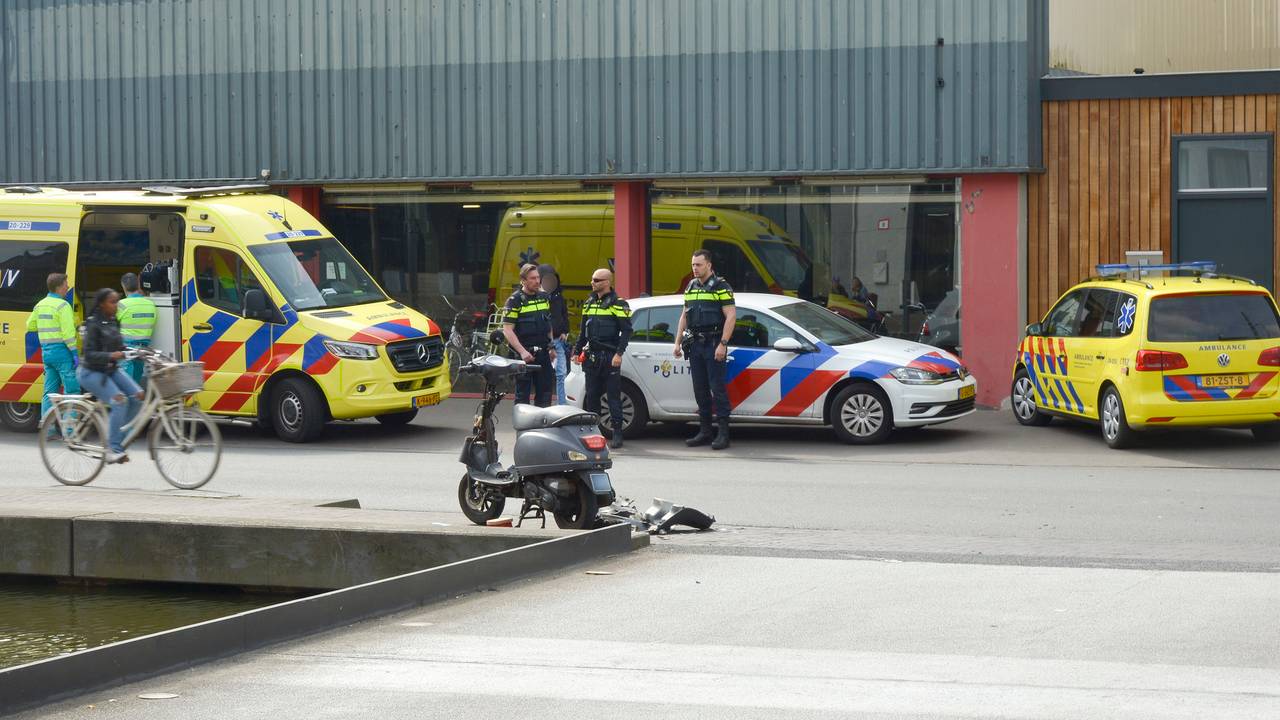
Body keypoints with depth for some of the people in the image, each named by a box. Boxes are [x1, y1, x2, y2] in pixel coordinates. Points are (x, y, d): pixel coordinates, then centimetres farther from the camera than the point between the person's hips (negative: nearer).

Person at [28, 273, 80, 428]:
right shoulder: (62, 305, -12)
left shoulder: (40, 305, 12)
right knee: (72, 390, -4)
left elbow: (30, 326, 21)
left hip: (46, 351, 8)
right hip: (61, 351, -8)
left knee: (49, 392, 11)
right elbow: (68, 332, -18)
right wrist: (74, 352, -15)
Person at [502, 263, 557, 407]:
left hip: (543, 353, 6)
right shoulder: (515, 300, -8)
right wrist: (522, 351, -22)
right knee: (522, 395, -1)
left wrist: (551, 347, 18)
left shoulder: (544, 297, 11)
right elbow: (507, 330, -14)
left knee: (545, 392, 8)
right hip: (524, 354, -6)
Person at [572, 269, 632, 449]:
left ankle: (617, 433, -3)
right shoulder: (589, 303, 16)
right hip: (591, 357, 6)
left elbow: (626, 331, -8)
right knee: (591, 395, 7)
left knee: (613, 396, -5)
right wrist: (577, 350, 17)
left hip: (610, 357, -6)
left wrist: (619, 353, -16)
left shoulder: (618, 304, -5)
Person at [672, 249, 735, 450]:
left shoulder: (721, 287, -6)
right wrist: (677, 342, 15)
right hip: (695, 344, 7)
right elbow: (684, 317, 21)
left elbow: (731, 316, -11)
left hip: (713, 345, -7)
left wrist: (722, 344, -18)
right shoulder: (691, 287, 16)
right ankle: (705, 431, 13)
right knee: (700, 390, 8)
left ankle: (723, 433, -8)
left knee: (718, 388, -8)